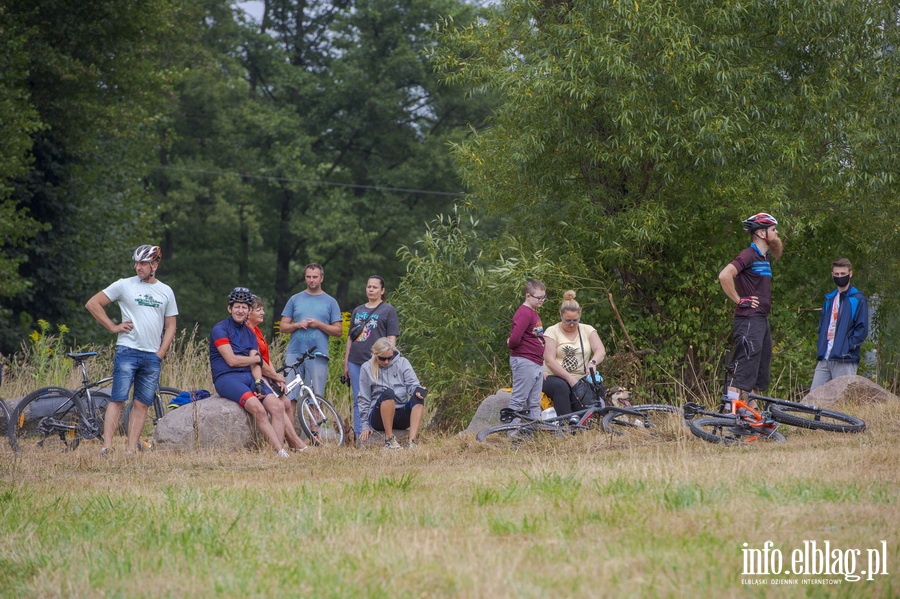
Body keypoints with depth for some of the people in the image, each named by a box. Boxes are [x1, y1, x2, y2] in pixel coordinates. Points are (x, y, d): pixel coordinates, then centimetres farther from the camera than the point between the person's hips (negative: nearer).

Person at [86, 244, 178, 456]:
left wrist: (161, 353, 3)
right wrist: (113, 327, -2)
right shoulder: (125, 285, 3)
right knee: (117, 399, -9)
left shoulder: (166, 292, 12)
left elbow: (170, 326, 15)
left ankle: (131, 450, 1)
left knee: (142, 404, 1)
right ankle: (107, 446, -13)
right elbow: (92, 304, 4)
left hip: (153, 356, 3)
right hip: (127, 351, -3)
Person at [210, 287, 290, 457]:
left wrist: (259, 383, -11)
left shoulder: (250, 333, 19)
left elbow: (255, 365, 9)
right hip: (226, 378, -6)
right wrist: (257, 358, 4)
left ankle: (280, 449, -27)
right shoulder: (220, 329, -1)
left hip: (249, 377, 6)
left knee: (278, 406, -20)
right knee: (258, 409, -30)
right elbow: (232, 360, -10)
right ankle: (280, 452, -31)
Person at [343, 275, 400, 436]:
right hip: (355, 361, 5)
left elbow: (392, 338, -2)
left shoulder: (388, 310, 3)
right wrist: (346, 362, 16)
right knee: (358, 400, 5)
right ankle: (359, 436, 8)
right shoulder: (358, 311, 18)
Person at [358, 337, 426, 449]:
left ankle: (412, 441, -41)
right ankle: (389, 439, -28)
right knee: (388, 393, -33)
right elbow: (364, 400, 8)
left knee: (418, 396, -28)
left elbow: (412, 383, 1)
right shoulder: (367, 368, 7)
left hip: (402, 415, 2)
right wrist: (365, 425, 2)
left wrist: (417, 390, -24)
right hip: (379, 417, -2)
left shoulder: (402, 362, 11)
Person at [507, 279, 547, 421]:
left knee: (535, 403, 12)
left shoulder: (534, 313, 18)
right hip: (524, 362, -10)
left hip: (537, 364, 10)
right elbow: (514, 338, -25)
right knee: (518, 401, -7)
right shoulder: (524, 313, -14)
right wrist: (511, 344, -2)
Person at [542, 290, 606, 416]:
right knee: (561, 387, -39)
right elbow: (549, 361, -8)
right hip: (554, 377, -2)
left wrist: (593, 362, -27)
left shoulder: (587, 330, 12)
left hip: (580, 379, 2)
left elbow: (601, 351, -2)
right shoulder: (552, 331, 2)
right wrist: (569, 378, -19)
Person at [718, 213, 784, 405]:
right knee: (742, 375, -13)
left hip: (762, 320, 10)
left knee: (759, 378, 12)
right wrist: (739, 300, -17)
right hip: (748, 319, -10)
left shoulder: (765, 258, 15)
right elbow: (724, 275, -26)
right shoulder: (749, 255, -13)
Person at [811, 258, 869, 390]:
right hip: (824, 359, 6)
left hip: (845, 360, -6)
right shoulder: (829, 300, 22)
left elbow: (862, 329, -4)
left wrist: (848, 347, -13)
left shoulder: (858, 300, 2)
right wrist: (820, 347, 10)